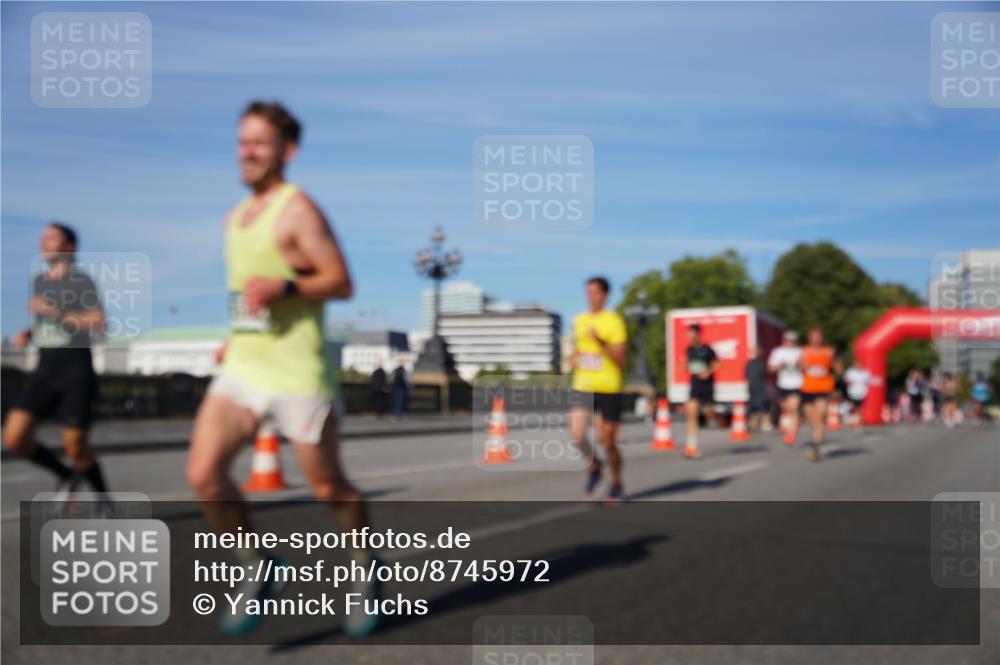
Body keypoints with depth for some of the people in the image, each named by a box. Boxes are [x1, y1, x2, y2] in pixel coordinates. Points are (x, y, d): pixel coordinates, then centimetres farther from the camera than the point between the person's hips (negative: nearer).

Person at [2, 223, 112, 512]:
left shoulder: (81, 281, -6)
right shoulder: (39, 281, 14)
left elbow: (99, 325, -17)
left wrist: (54, 312, -21)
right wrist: (27, 334, 8)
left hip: (77, 372, -6)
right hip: (44, 371, 6)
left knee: (75, 447, -4)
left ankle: (103, 498, 22)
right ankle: (66, 476, 14)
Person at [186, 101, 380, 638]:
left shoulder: (298, 208, -9)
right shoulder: (237, 216, 16)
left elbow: (341, 283, -13)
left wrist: (282, 288, -26)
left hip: (298, 376, -7)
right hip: (241, 371, 7)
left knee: (328, 488, 7)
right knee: (203, 473, -11)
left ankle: (366, 571, 34)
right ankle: (259, 573, 10)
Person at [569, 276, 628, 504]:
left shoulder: (614, 321, -5)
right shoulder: (578, 320, 11)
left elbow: (621, 358, -11)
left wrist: (600, 342, -23)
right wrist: (573, 359, 5)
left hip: (609, 389, -3)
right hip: (582, 387, 4)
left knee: (608, 441, 4)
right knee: (577, 435, -14)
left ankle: (617, 485, 27)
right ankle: (594, 467, 15)